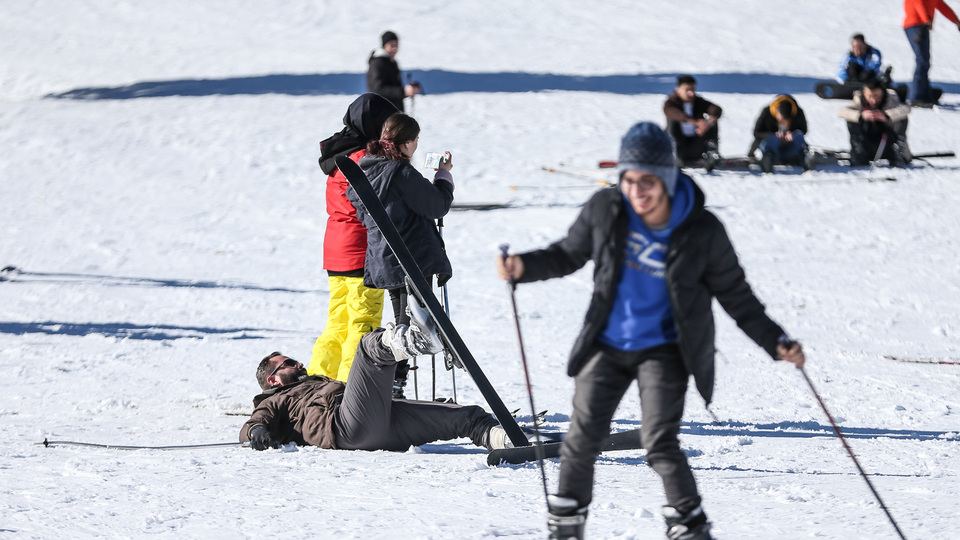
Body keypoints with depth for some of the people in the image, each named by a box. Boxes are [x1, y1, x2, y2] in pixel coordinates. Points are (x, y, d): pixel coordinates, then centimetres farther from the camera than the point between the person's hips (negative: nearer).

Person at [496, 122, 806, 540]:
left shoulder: (701, 232, -14)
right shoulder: (605, 210, -8)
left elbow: (736, 297, -5)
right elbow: (568, 255, 7)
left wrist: (776, 342, -14)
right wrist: (524, 266, -10)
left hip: (663, 349, -3)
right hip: (607, 345, 3)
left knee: (660, 442, -16)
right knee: (583, 438, 1)